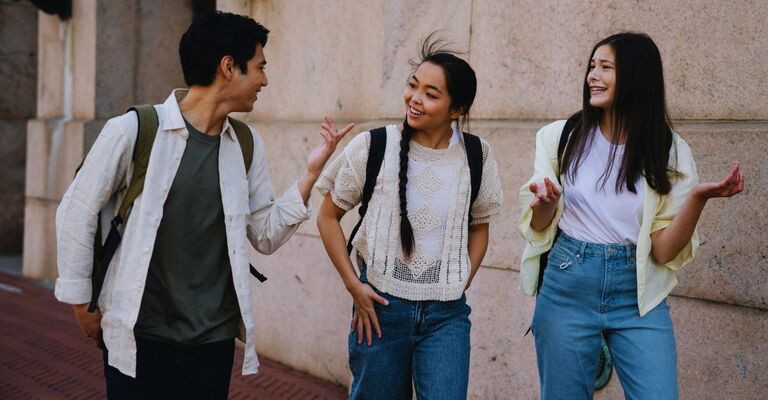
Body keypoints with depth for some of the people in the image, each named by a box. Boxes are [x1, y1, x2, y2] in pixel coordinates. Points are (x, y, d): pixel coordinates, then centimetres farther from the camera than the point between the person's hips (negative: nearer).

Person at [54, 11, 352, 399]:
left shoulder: (247, 145, 4)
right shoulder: (133, 130, -10)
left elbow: (266, 236, 7)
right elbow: (76, 213, -3)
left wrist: (311, 172, -3)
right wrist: (82, 307, 1)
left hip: (214, 338, 4)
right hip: (138, 335, -4)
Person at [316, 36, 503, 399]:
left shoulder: (476, 156, -2)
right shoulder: (371, 147, -9)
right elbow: (328, 217, 1)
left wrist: (462, 284, 3)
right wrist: (354, 286, -5)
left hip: (447, 314, 1)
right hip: (380, 306, -1)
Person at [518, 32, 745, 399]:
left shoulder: (670, 152, -2)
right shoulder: (560, 137, 0)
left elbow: (664, 250, -5)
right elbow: (537, 226, 5)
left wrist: (698, 197, -20)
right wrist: (547, 203, -17)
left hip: (638, 295, 0)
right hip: (567, 287, 1)